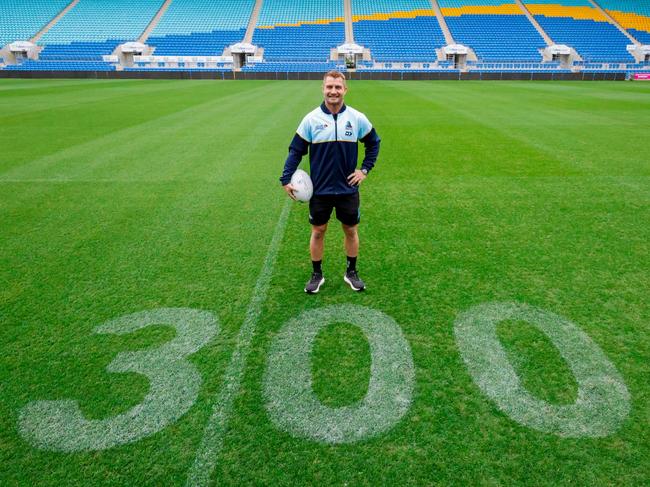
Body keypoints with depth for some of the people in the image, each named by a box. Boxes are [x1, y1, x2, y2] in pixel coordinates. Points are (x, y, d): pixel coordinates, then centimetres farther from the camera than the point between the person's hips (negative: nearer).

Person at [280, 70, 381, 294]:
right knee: (318, 232, 9)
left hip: (348, 189, 1)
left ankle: (351, 272, 31)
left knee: (351, 231, 11)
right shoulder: (311, 119, -6)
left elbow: (373, 143, 12)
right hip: (319, 190, -1)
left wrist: (365, 169, 3)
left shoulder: (357, 118, -3)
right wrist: (286, 179, -9)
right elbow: (296, 150, -2)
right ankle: (317, 274, 26)